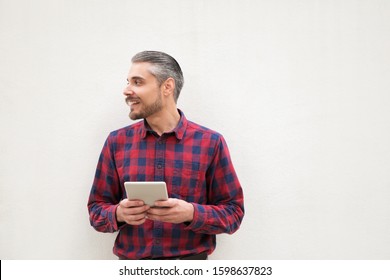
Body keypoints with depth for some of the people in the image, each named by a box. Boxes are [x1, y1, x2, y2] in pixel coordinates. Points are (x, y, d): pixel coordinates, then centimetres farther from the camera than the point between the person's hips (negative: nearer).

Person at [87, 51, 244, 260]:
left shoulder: (210, 142, -5)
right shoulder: (117, 142, 1)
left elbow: (233, 212, -3)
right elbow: (96, 209, 5)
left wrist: (191, 213, -20)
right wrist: (119, 214, -16)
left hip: (190, 262, -1)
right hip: (131, 264, 2)